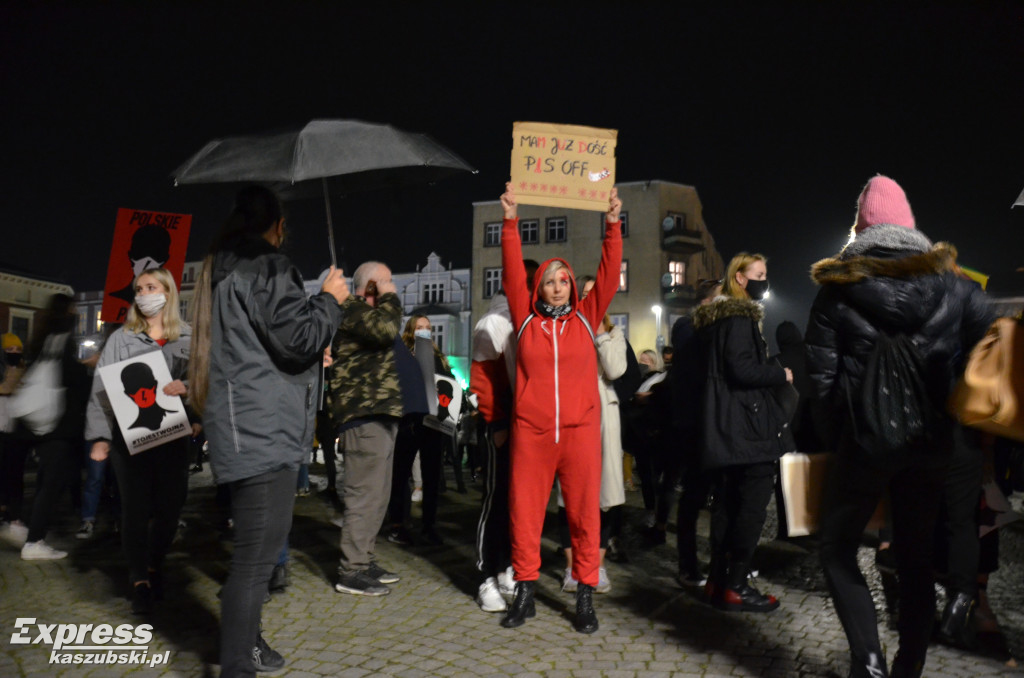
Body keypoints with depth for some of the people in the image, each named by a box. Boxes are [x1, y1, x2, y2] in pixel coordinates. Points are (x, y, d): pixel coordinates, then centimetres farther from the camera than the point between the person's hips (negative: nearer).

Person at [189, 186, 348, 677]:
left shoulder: (222, 267, 20)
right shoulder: (265, 265, -11)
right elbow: (299, 340, -17)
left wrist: (317, 303, 24)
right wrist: (330, 299, -1)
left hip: (251, 429, 11)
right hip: (264, 430, -11)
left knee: (255, 549, 22)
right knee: (257, 557, -7)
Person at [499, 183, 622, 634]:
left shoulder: (586, 318, 8)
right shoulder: (526, 320, 7)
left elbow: (609, 275, 1)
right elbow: (512, 274, 1)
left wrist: (613, 225, -7)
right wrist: (510, 222, -6)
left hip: (580, 431, 0)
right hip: (530, 431, 0)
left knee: (584, 512, 4)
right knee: (524, 512, 5)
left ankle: (585, 596, 17)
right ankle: (525, 592, 21)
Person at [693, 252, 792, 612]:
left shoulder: (715, 316, 19)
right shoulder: (739, 317, -12)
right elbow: (742, 369, -21)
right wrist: (782, 374, -6)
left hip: (724, 427, 10)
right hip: (744, 425, -10)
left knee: (727, 500, 13)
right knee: (754, 501, -6)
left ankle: (718, 580, 19)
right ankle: (735, 586, -2)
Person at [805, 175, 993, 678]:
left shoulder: (838, 289, -3)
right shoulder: (952, 285, 2)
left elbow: (820, 374, -8)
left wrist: (842, 428, 4)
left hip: (865, 438, -3)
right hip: (932, 439, 3)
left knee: (837, 548, 12)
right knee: (916, 556, 15)